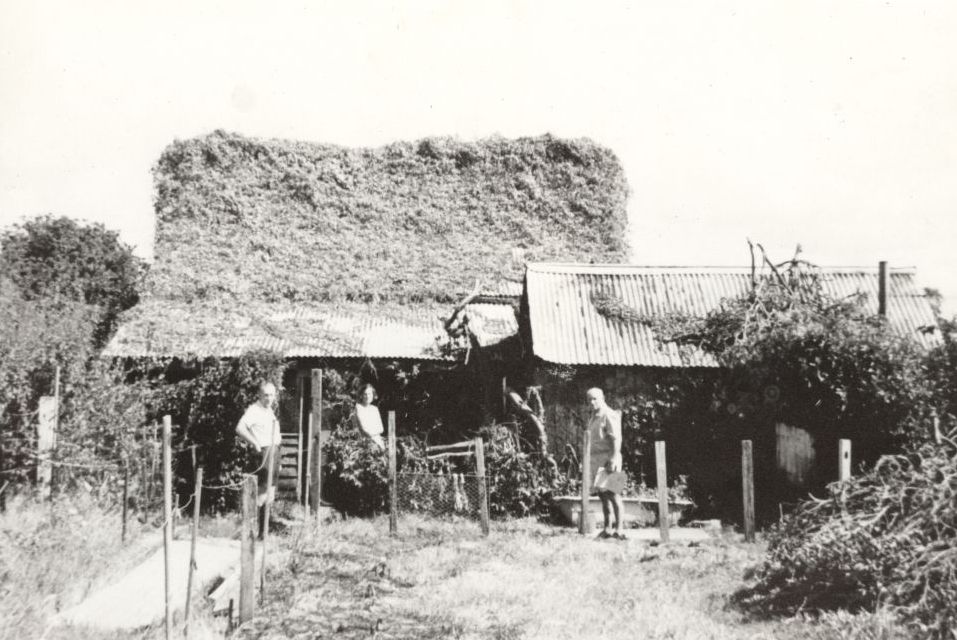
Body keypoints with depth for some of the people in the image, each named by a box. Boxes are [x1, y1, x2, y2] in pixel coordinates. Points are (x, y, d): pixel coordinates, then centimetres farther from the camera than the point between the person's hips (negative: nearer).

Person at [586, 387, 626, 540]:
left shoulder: (609, 415, -9)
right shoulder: (593, 417, 17)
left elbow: (616, 439, -16)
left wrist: (613, 460, -22)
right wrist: (590, 460, 18)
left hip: (608, 458, -8)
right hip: (596, 459, 8)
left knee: (612, 493, -11)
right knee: (602, 494, 8)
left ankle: (619, 530, -11)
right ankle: (606, 530, 11)